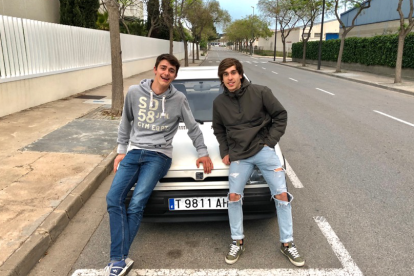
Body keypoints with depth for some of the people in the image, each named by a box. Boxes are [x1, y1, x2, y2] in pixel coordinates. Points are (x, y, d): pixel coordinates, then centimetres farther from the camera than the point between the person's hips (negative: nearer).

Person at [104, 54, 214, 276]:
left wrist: (202, 152, 9)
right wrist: (121, 150, 13)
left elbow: (193, 128, 11)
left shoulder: (178, 99, -1)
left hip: (158, 155, -3)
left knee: (136, 203, -20)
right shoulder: (135, 92, 3)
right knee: (114, 198, -14)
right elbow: (125, 122, 15)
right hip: (133, 152, 3)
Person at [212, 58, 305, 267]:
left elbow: (280, 116, 0)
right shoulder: (219, 102, 4)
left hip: (263, 150, -2)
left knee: (282, 194, -4)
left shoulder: (260, 92, -7)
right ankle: (237, 242, 16)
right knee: (234, 196, -5)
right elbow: (218, 130, 18)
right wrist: (224, 152, 8)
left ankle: (287, 244, 13)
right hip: (238, 155, 2)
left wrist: (270, 142, -6)